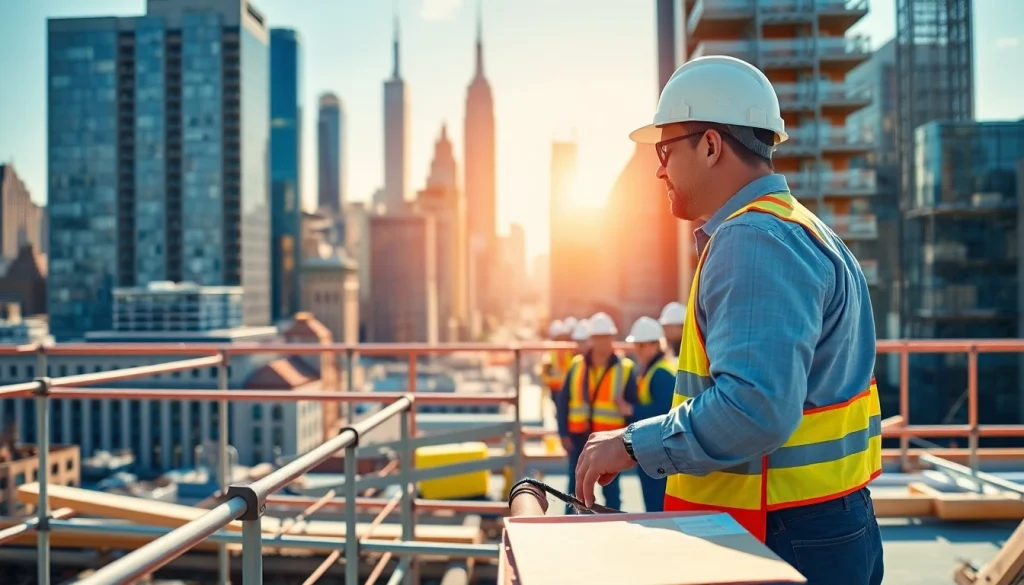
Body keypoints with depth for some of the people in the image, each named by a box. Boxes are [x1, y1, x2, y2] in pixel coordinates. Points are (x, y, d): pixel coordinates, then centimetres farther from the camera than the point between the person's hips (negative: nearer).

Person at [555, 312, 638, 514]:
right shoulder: (577, 366, 5)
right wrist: (564, 433, 0)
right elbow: (563, 401, 6)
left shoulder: (625, 369, -1)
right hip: (579, 437, 2)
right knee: (575, 491, 9)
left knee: (611, 489, 7)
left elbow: (635, 405, -1)